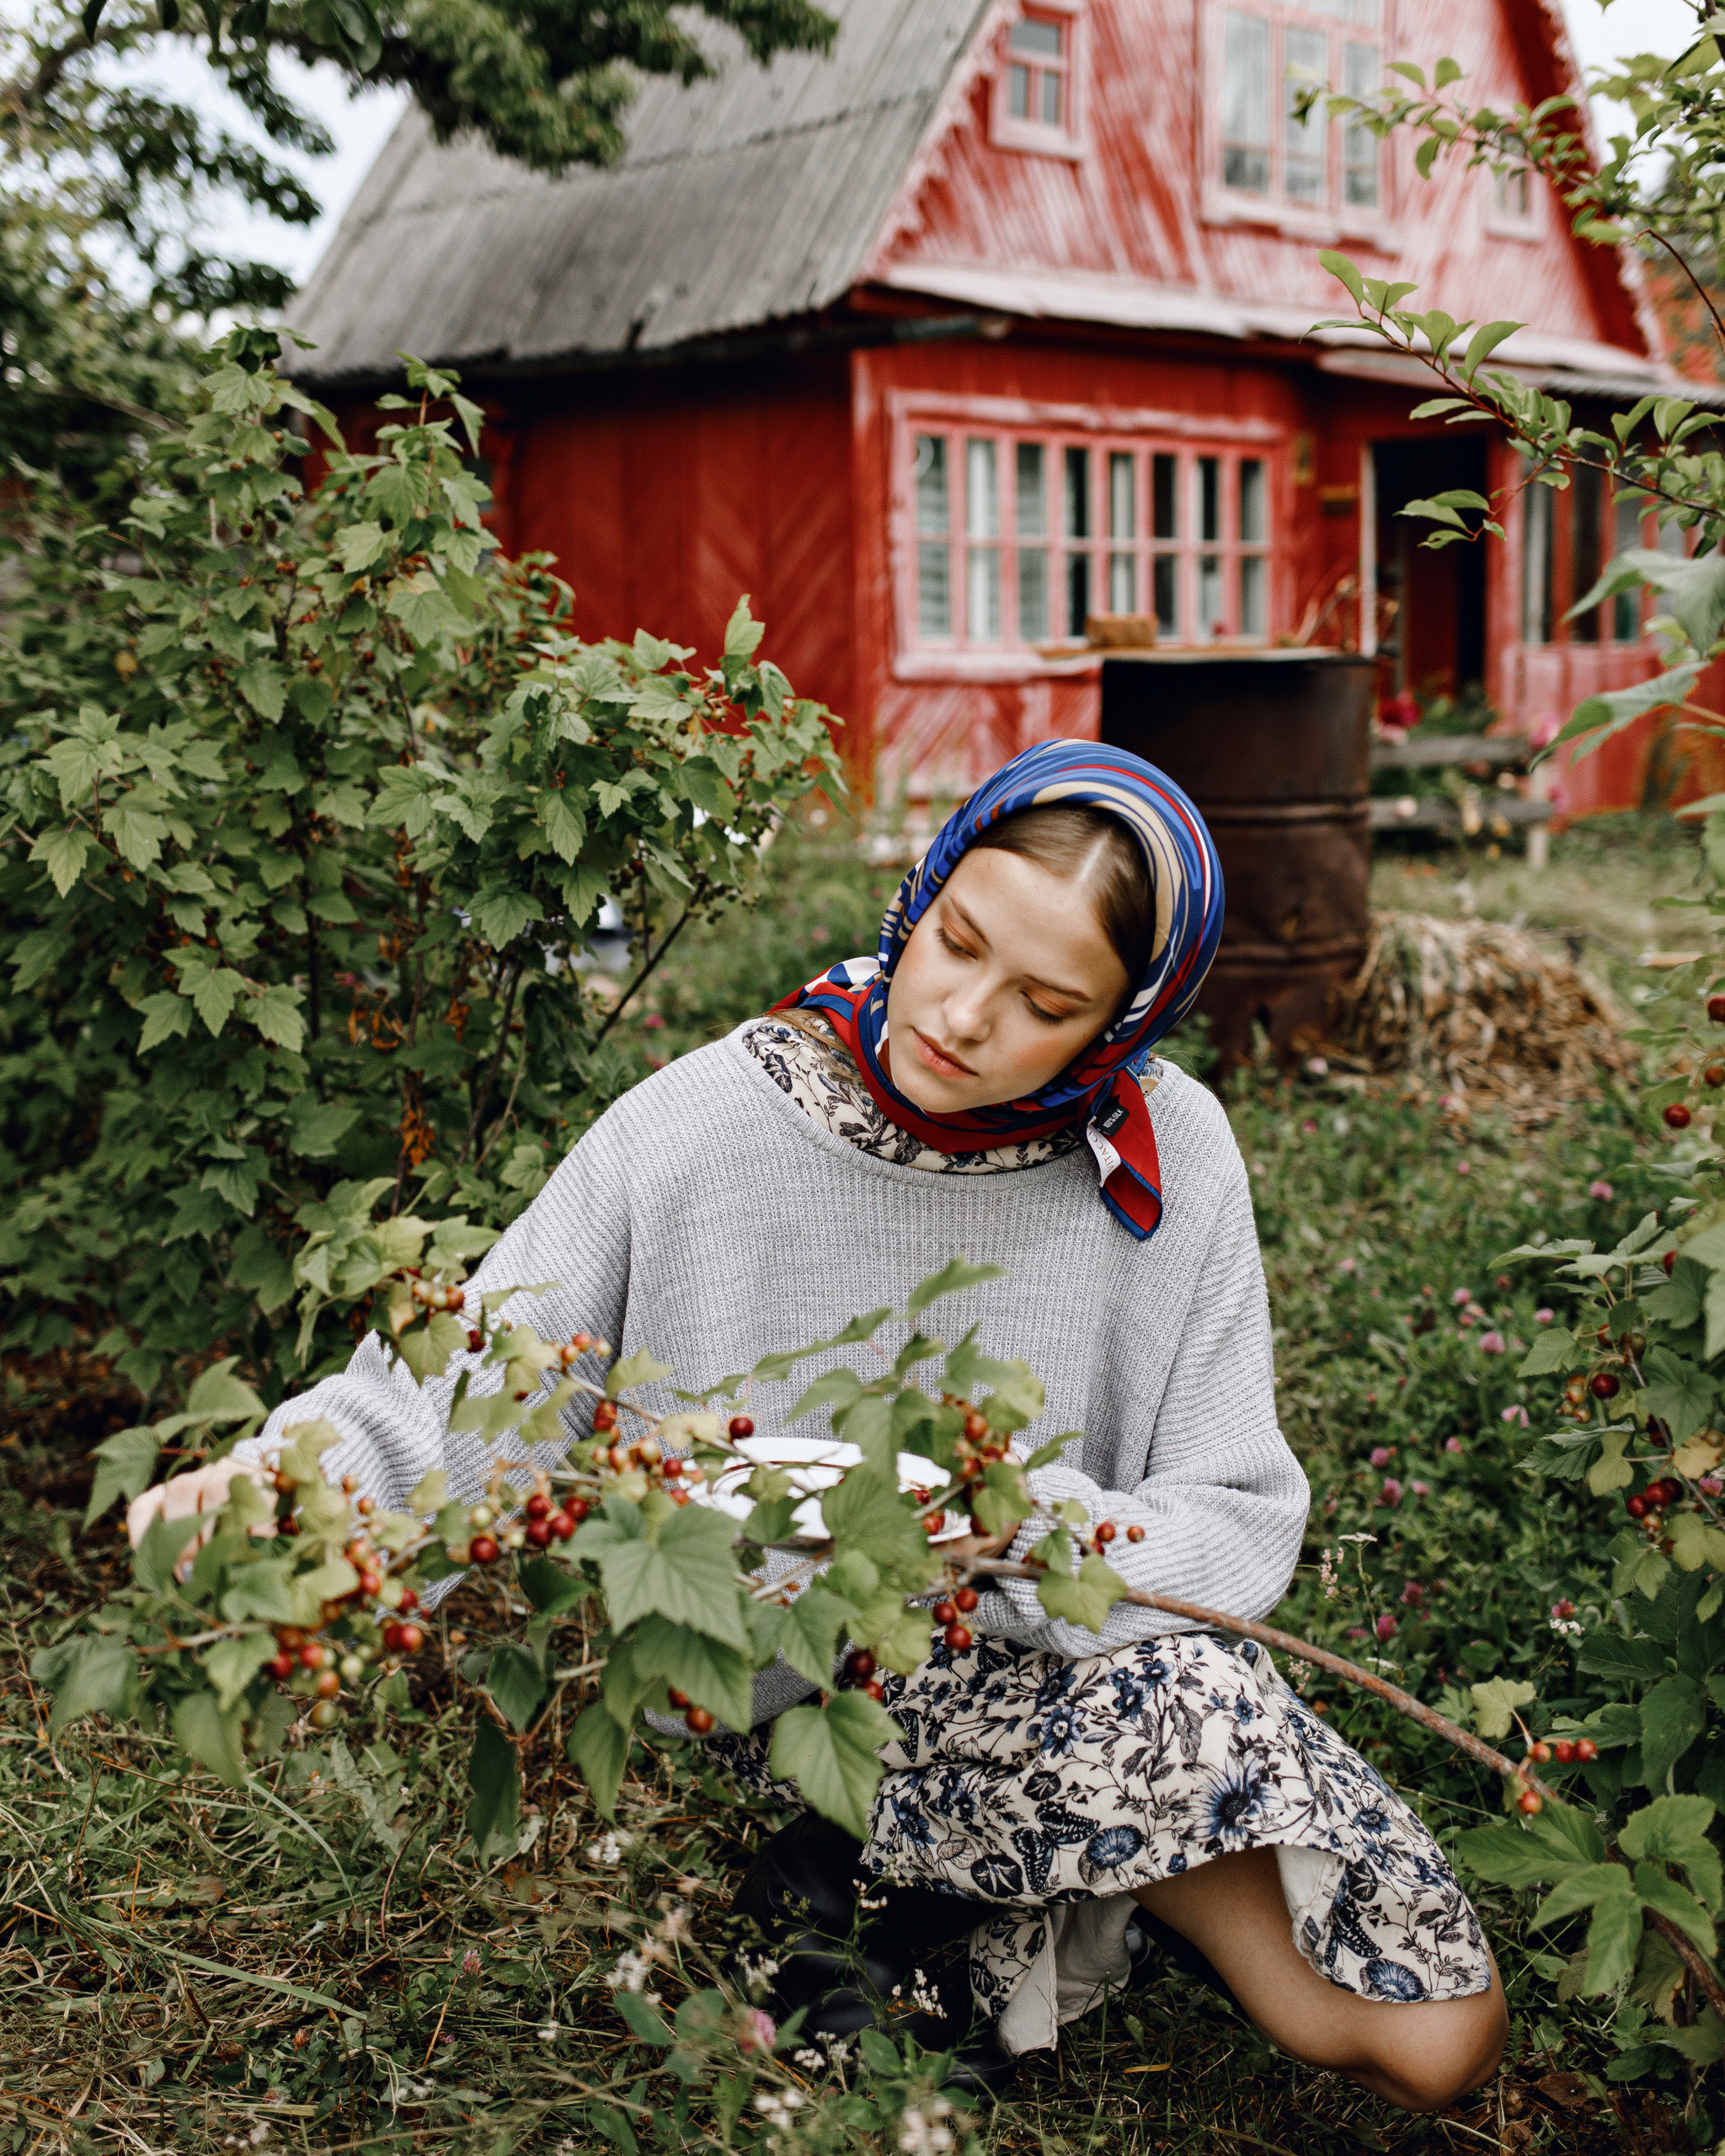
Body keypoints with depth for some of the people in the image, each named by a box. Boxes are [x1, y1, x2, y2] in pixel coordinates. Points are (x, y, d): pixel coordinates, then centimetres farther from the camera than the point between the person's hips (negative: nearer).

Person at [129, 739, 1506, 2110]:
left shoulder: (1169, 1160, -11)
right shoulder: (700, 1133, -16)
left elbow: (1236, 1533, -10)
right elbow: (450, 1401, -12)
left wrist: (1031, 1528, -28)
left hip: (1072, 1660, 3)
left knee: (1442, 2040, -3)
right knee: (1178, 1694, -28)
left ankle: (1086, 1870, 16)